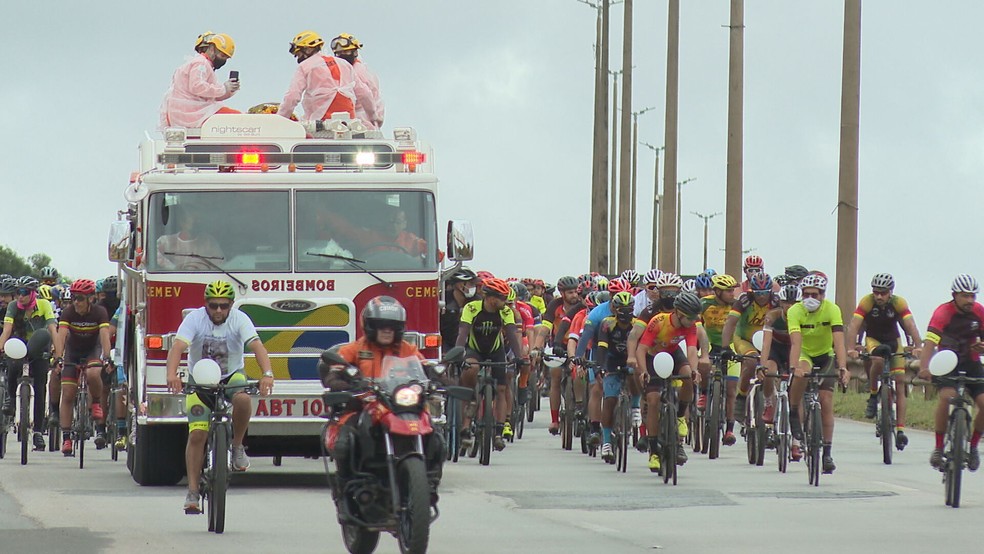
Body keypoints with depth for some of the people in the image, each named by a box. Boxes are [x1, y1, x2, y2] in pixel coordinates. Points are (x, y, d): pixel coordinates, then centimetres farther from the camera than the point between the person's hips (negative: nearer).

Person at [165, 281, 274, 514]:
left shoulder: (239, 320, -16)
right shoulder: (195, 319, -18)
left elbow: (256, 345, -29)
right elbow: (177, 347, -31)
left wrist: (267, 374, -48)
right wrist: (172, 375, -51)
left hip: (231, 377, 0)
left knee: (243, 399, -35)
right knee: (197, 434, -14)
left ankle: (237, 446, -9)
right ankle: (192, 492, -7)